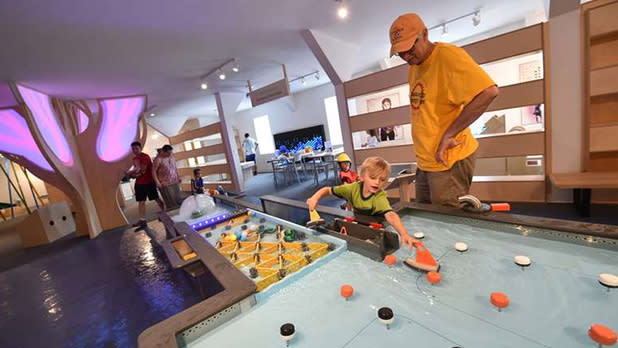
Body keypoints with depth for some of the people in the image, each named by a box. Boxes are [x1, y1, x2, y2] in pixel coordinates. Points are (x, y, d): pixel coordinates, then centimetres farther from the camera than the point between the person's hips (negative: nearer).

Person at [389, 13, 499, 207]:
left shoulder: (448, 55, -12)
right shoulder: (413, 68, 13)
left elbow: (488, 92, -22)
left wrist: (448, 135, -22)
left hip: (448, 160, -8)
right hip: (424, 162, 8)